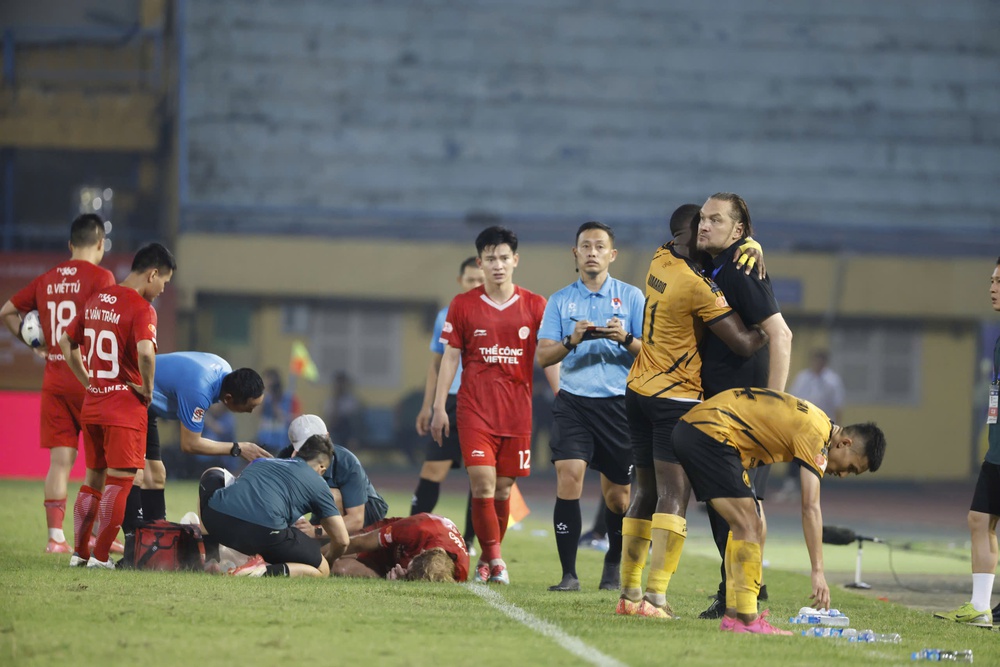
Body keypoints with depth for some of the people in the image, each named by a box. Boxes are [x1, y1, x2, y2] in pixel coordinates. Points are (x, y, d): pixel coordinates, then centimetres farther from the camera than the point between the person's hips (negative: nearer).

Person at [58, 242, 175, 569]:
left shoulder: (95, 301, 10)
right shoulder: (141, 308, -14)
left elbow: (66, 342, 20)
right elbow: (145, 352, -30)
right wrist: (147, 388, -14)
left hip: (92, 404, 7)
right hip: (126, 407, -7)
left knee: (93, 478, 16)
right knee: (119, 481, -1)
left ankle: (79, 552, 19)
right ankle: (100, 556, -2)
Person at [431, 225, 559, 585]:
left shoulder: (535, 306, 5)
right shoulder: (462, 306, 4)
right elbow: (450, 357, 6)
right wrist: (439, 407, 0)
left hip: (517, 412, 1)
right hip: (474, 410, -1)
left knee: (502, 490, 6)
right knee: (483, 486, -13)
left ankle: (486, 560, 20)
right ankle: (495, 559, -7)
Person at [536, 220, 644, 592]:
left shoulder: (631, 297, 6)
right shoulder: (560, 301, 9)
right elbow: (543, 355, 4)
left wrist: (626, 339, -17)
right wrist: (571, 341, -15)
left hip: (619, 403, 0)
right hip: (574, 403, 0)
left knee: (617, 492, 5)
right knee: (568, 477, -16)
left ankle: (613, 568, 26)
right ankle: (568, 573, -14)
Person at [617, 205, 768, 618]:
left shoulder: (659, 262, 5)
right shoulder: (698, 288, -18)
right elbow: (743, 345, -15)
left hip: (638, 390, 8)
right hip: (676, 398, -8)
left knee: (646, 490, 13)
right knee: (674, 495, -9)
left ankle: (629, 593, 14)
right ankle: (655, 596, -18)